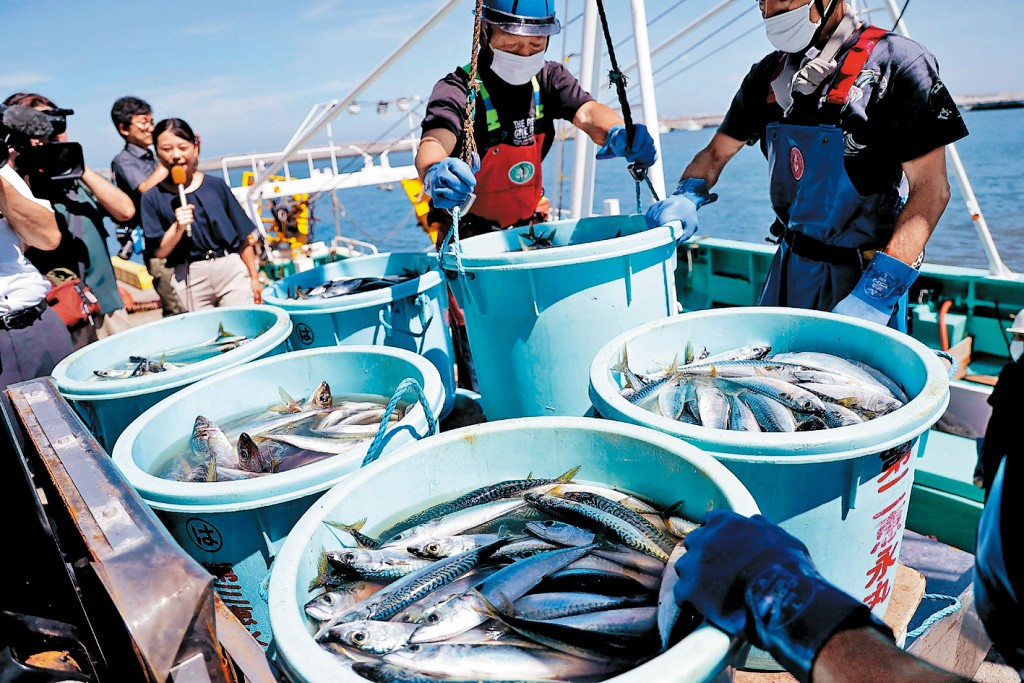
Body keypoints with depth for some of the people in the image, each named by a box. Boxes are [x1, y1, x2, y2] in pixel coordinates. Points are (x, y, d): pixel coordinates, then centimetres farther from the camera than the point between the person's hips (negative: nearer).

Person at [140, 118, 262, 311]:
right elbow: (159, 251, 0)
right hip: (190, 279, 0)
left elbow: (244, 236, 7)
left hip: (230, 268, 0)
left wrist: (254, 278, 5)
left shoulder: (216, 186, 5)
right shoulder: (152, 197, 3)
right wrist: (178, 227, -16)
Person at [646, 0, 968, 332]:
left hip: (864, 274, -5)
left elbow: (930, 189, -17)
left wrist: (876, 293, -27)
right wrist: (686, 198, -11)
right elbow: (716, 152, 12)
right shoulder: (768, 75, 4)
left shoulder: (894, 62, -13)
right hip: (789, 265, 5)